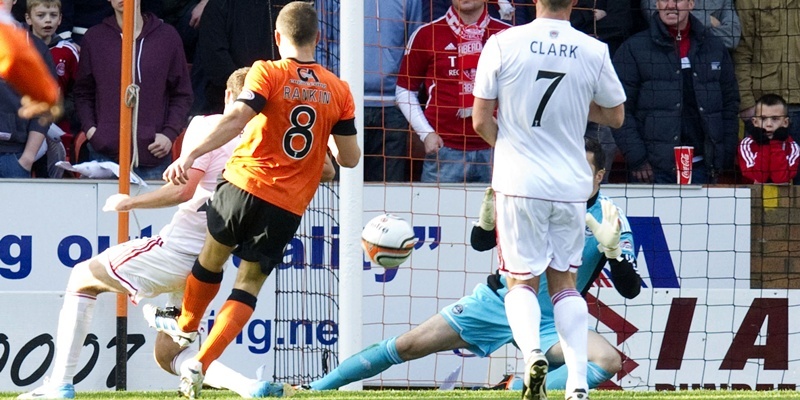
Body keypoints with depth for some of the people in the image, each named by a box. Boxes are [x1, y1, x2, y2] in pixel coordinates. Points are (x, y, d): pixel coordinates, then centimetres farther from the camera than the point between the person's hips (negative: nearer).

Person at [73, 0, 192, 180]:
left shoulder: (167, 37, 6)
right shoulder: (94, 38, 8)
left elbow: (182, 95, 10)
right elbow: (83, 93, 14)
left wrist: (170, 134, -4)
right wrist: (89, 128, -2)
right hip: (104, 154, 0)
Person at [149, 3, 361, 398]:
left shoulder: (268, 73, -5)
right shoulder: (338, 91, 4)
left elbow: (236, 118, -21)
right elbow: (349, 158, 7)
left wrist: (191, 155, -28)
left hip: (246, 183, -2)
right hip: (290, 205, 2)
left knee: (212, 257, 23)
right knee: (249, 284, 8)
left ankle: (186, 325, 45)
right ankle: (200, 363, -5)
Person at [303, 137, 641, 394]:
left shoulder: (610, 218, -10)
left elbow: (630, 289, -12)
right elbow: (481, 243, 3)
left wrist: (612, 248, -31)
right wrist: (487, 220, -20)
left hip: (549, 324, -1)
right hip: (497, 301, 1)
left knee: (609, 360, -29)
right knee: (407, 346, -4)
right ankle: (315, 388, 8)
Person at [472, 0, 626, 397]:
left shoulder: (503, 43, -8)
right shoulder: (594, 51, -3)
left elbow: (481, 121, -4)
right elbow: (615, 116, 11)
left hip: (519, 183, -2)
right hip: (571, 185, 2)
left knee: (521, 281, 9)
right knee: (564, 281, 14)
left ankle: (532, 351, -19)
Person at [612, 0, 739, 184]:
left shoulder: (714, 47, 12)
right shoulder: (634, 48, 1)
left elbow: (730, 103, 15)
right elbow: (621, 111, -3)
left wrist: (725, 159, 6)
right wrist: (636, 159, -11)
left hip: (701, 168, 3)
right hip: (654, 169, -3)